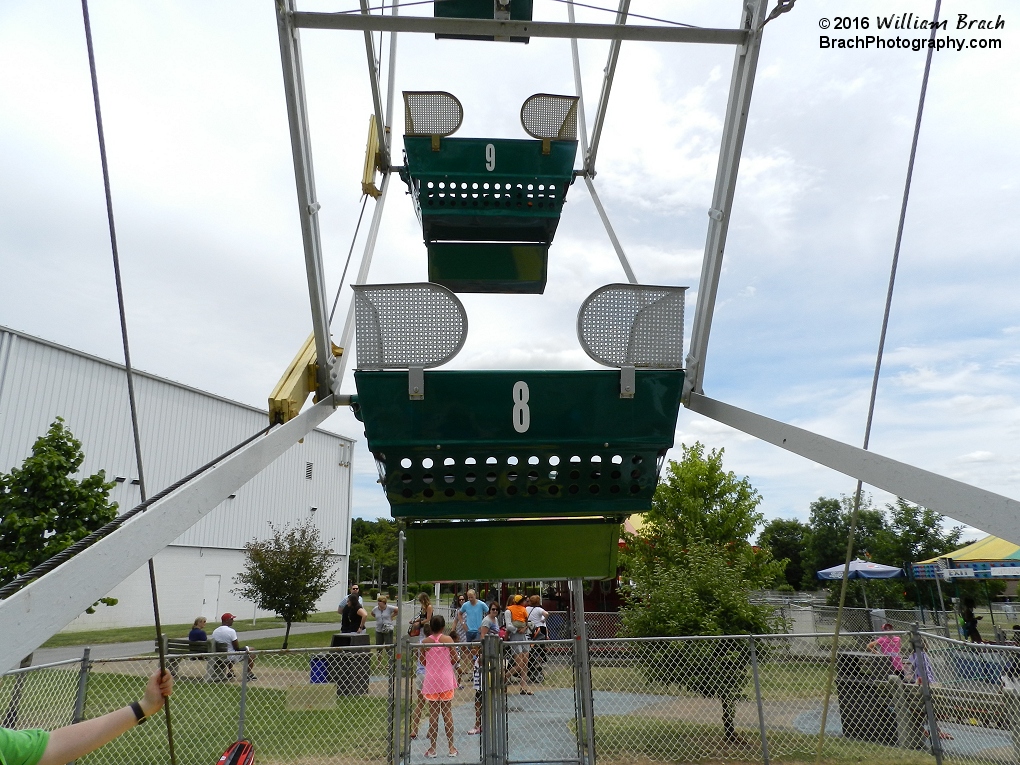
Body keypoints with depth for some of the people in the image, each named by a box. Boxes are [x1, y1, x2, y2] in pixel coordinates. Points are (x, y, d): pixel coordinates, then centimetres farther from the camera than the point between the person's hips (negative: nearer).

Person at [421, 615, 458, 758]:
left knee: (433, 714, 8)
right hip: (446, 679, 0)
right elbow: (455, 659, -4)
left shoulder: (425, 642, -4)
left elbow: (423, 661, 2)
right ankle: (451, 747, 13)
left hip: (430, 680, 0)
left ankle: (432, 748, 13)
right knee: (447, 712, 8)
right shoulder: (447, 639, -7)